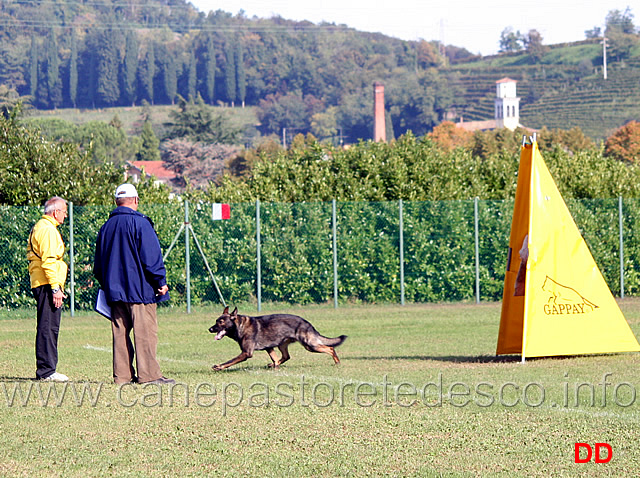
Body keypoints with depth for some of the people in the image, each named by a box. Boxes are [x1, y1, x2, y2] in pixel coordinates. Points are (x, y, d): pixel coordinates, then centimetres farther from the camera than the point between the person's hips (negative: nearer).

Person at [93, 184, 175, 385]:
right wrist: (161, 282, -7)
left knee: (120, 331, 7)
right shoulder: (139, 223, -8)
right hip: (139, 289, -7)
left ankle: (122, 374, 6)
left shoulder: (107, 226, 14)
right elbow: (151, 257, -12)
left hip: (115, 290, 7)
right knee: (145, 331, -6)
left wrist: (105, 284, 27)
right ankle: (148, 374, -9)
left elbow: (99, 262, 20)